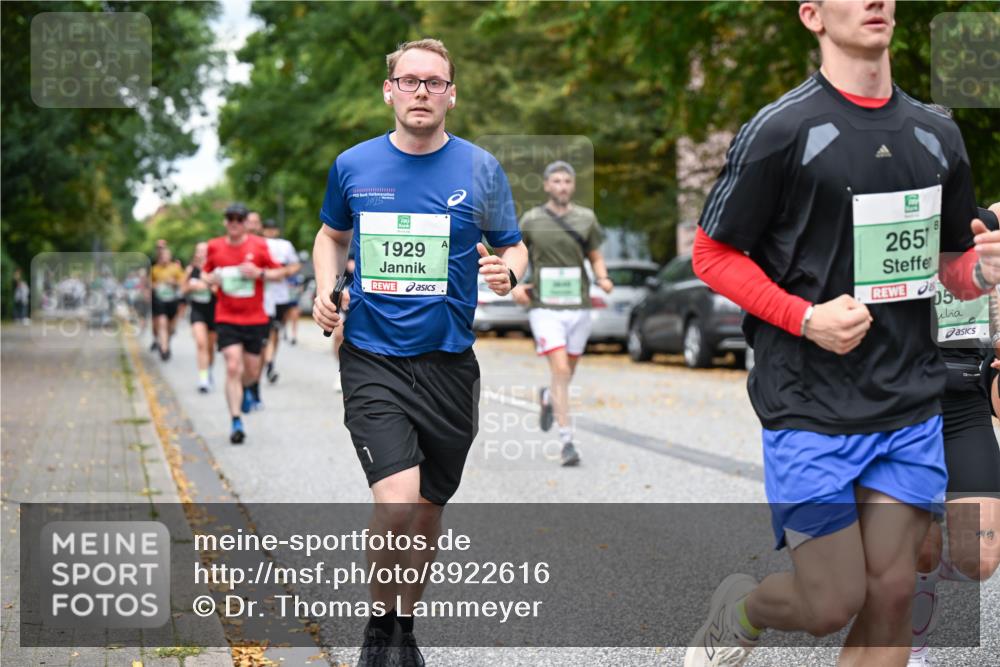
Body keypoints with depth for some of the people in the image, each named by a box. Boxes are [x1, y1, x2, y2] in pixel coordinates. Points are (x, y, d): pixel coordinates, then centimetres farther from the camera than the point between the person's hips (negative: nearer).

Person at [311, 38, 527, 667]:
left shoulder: (480, 169, -1)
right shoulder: (353, 165, 2)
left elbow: (514, 247, 9)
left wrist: (507, 272, -14)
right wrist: (326, 287, 2)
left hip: (448, 363, 2)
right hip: (372, 360, -1)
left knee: (428, 510, 13)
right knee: (398, 502, -20)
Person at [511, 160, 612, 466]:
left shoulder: (586, 218, 5)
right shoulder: (531, 220, 0)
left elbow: (595, 257, 14)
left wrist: (603, 279, -7)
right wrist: (516, 285, -7)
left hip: (578, 306, 3)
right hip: (545, 307, -3)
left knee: (568, 372, 14)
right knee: (560, 369, -15)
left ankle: (548, 398, 50)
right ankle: (567, 441, -12)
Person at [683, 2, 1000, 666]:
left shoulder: (937, 132, 9)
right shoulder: (782, 129, -9)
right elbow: (712, 253, -4)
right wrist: (806, 318, -17)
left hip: (911, 405, 5)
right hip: (812, 406, -5)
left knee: (891, 597, 4)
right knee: (831, 605, -1)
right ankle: (737, 609, 32)